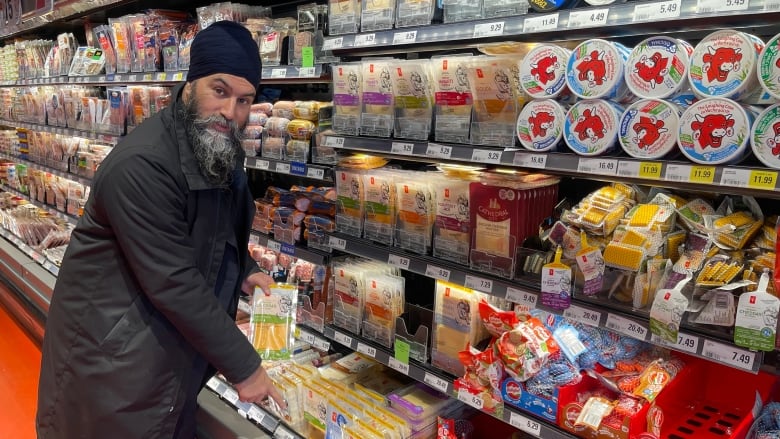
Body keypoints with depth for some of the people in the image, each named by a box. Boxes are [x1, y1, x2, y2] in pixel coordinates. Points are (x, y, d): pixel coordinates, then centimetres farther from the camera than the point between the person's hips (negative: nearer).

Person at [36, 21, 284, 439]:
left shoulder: (220, 150, 1)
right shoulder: (142, 165, -28)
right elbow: (174, 284, -28)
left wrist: (245, 271, 3)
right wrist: (243, 367, -22)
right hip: (113, 361, -7)